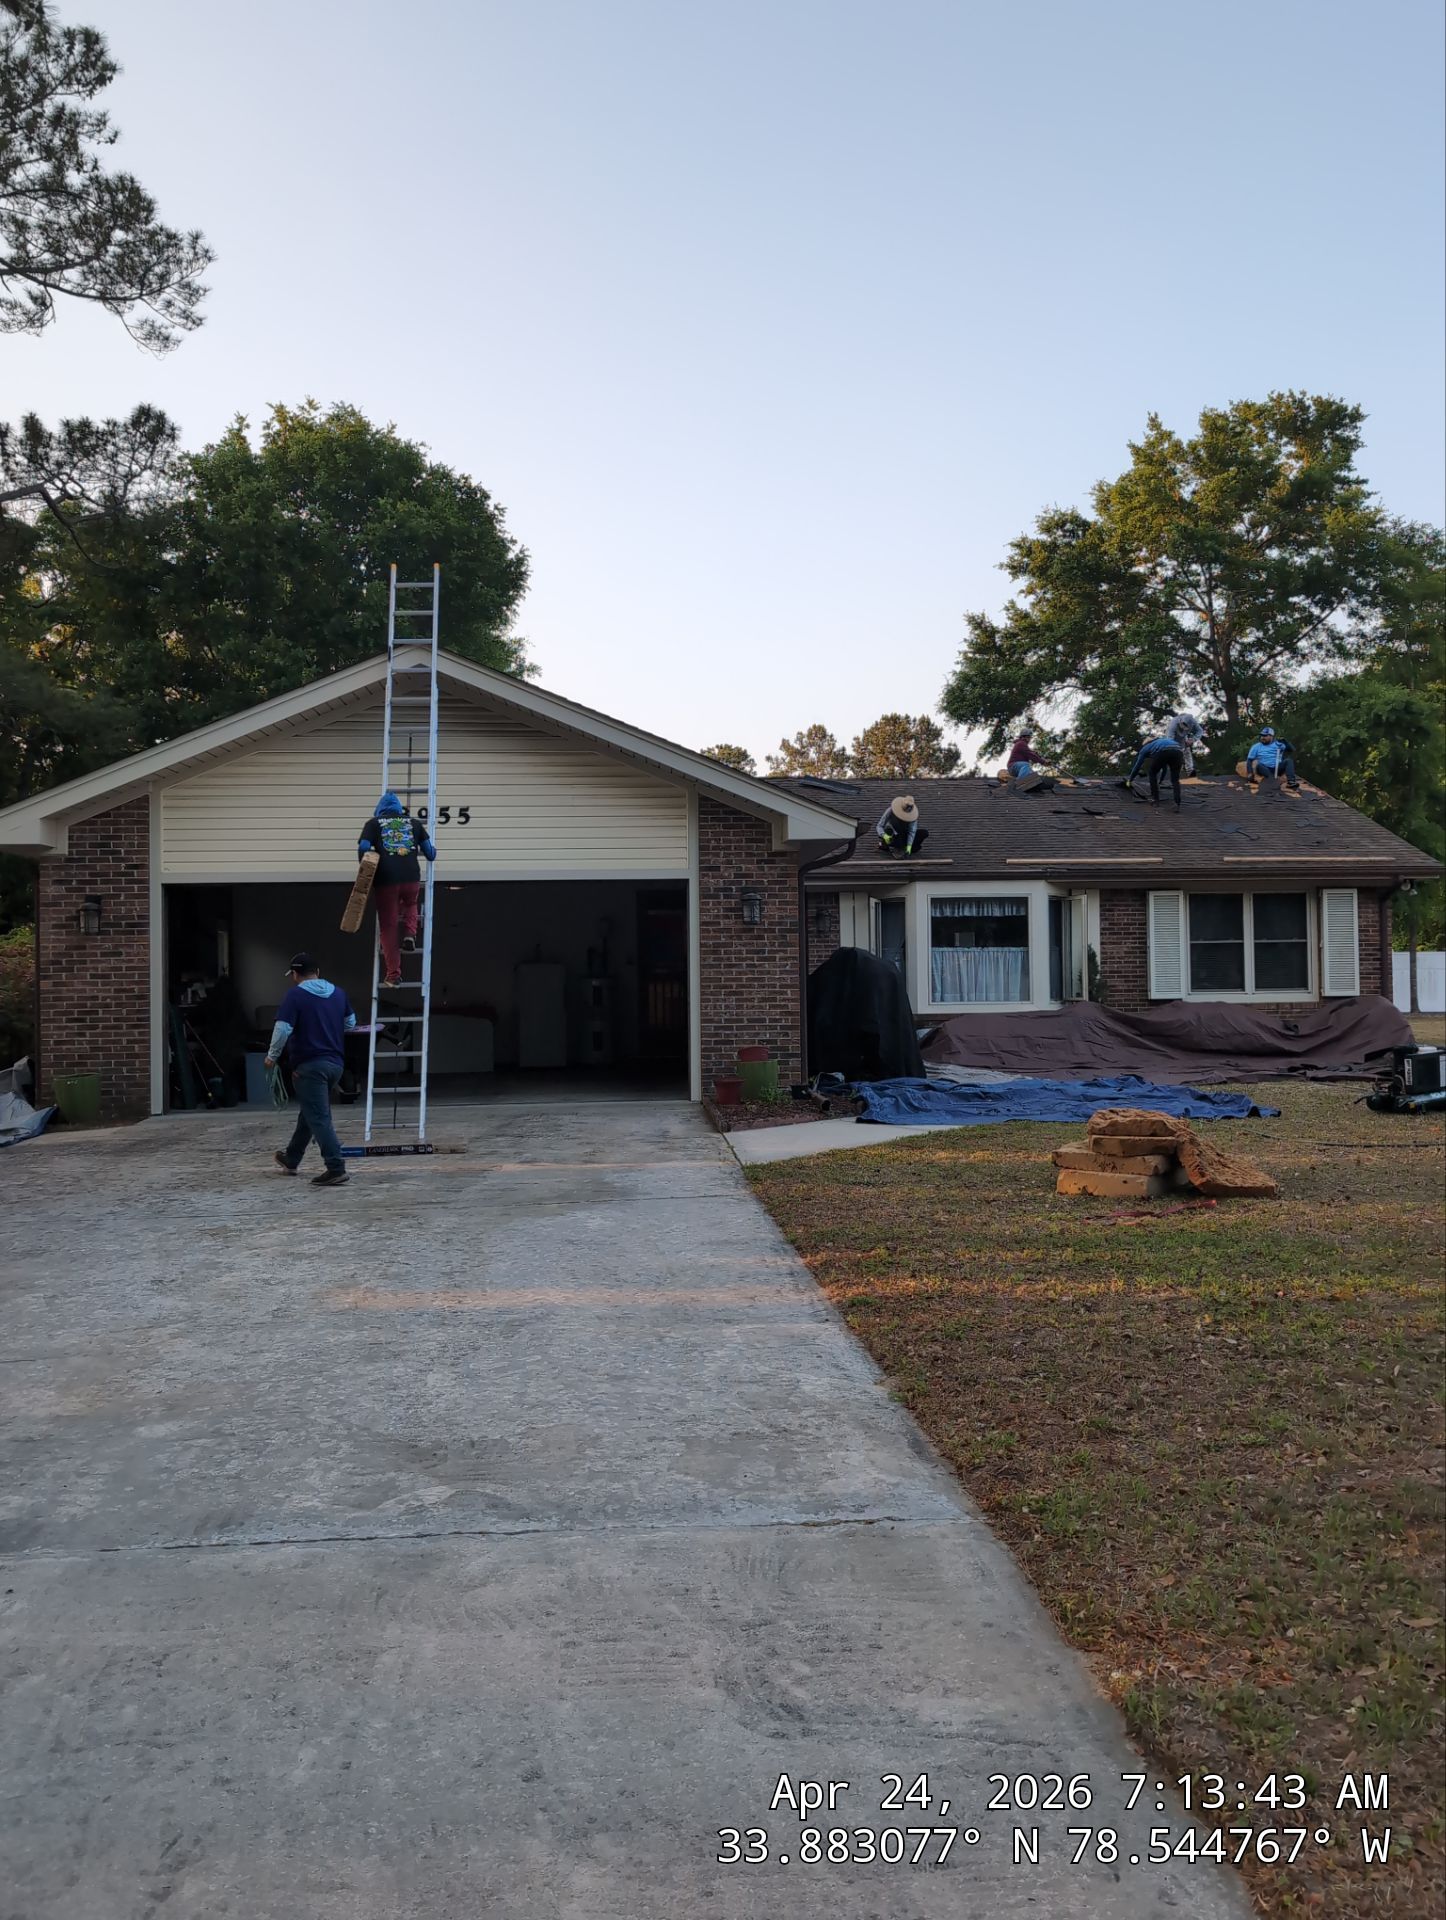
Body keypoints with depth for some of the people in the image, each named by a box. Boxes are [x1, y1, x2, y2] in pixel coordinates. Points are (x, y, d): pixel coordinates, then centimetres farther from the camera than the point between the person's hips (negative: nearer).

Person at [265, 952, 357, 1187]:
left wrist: (272, 1056, -3)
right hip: (335, 1063, 7)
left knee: (319, 1118, -7)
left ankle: (336, 1169, -13)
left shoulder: (294, 995, -11)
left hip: (309, 1064, -7)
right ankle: (291, 1159, 37)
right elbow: (350, 1023, 19)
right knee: (310, 1112, 21)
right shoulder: (338, 993, 8)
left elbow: (283, 1029, -17)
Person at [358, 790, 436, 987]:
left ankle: (393, 975, 7)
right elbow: (430, 853, 18)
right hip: (411, 878, 2)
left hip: (385, 880, -2)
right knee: (410, 905, 34)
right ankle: (409, 933, 7)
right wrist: (433, 852, 41)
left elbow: (363, 848, -2)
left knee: (388, 928, 8)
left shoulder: (374, 823, 13)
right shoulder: (413, 823, 19)